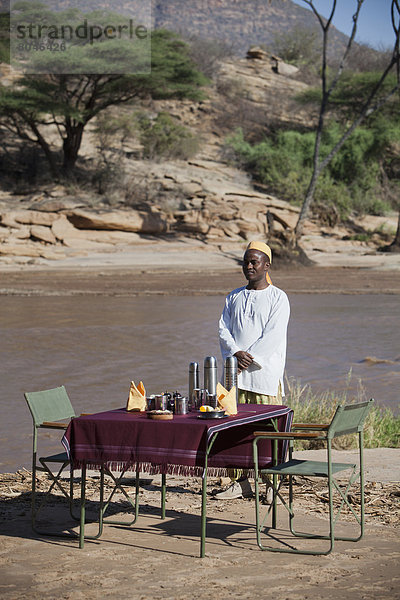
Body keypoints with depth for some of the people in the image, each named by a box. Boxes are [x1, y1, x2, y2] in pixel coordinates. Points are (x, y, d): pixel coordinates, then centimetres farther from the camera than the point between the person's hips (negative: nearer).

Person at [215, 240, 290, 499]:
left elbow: (273, 336, -9)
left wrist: (249, 358, -14)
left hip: (265, 373, -5)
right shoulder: (234, 297, 16)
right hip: (236, 371, 5)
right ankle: (241, 481, 10)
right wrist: (236, 353, -10)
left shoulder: (278, 298, 1)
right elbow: (223, 330, 8)